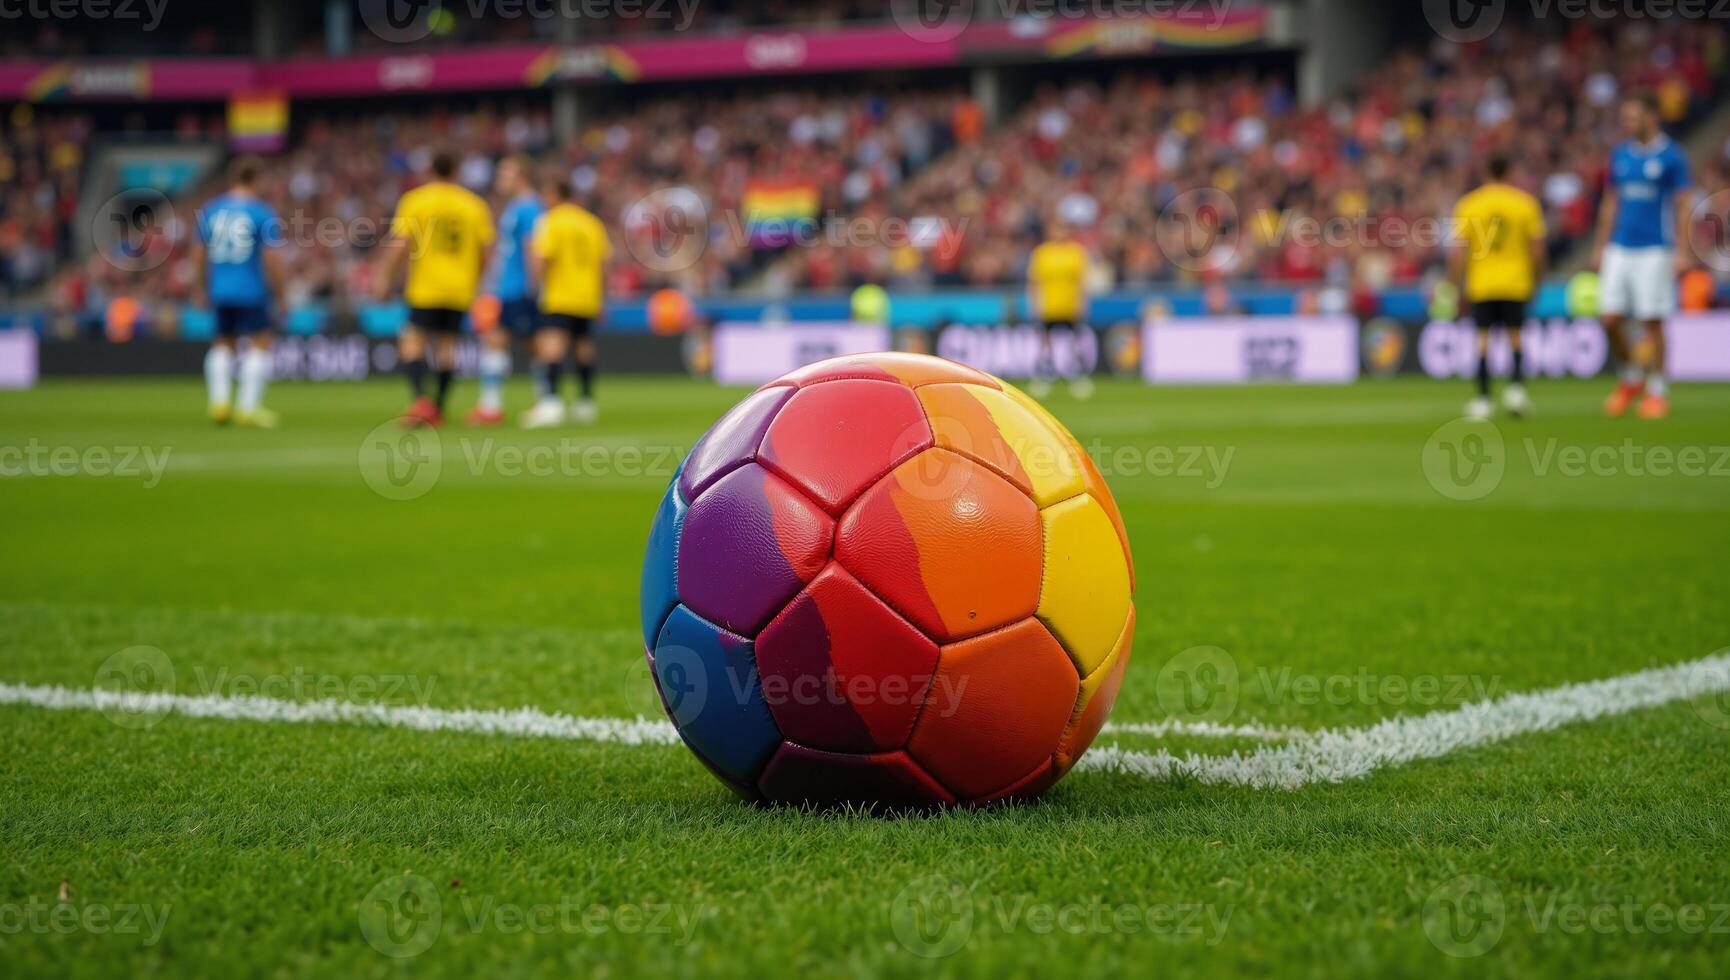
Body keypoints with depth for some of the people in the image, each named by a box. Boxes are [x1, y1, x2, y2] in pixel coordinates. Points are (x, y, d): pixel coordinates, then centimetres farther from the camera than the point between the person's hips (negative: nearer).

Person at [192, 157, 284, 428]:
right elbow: (271, 258, -10)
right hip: (251, 291, -5)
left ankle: (219, 400, 6)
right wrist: (279, 292, -1)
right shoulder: (263, 213, -8)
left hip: (219, 291, 5)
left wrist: (201, 289, 22)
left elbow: (198, 253, 11)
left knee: (224, 344, 19)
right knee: (260, 345, 5)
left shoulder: (211, 209, 6)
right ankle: (248, 406, -2)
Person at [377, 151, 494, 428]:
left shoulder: (413, 200, -2)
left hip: (425, 288, -3)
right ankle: (438, 410, 11)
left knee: (412, 340, 0)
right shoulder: (474, 204, 6)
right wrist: (476, 279, 19)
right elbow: (486, 247, 5)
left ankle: (421, 398, -21)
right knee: (447, 344, 11)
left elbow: (399, 245, -9)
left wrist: (387, 280, 0)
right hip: (461, 289, 3)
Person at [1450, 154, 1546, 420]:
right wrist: (1535, 282, 11)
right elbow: (1537, 248, 0)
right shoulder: (1526, 203, 1)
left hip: (1481, 285, 0)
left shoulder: (1467, 205, 0)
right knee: (1515, 336, 11)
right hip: (1516, 283, 0)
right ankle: (1516, 386, -8)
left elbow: (1459, 252, -3)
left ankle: (1482, 400, -1)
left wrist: (1458, 287, 3)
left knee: (1483, 338, 4)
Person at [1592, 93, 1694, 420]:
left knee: (1653, 322, -3)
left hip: (1654, 250, -5)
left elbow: (1683, 206, -5)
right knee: (1611, 319, -2)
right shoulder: (1620, 155, 11)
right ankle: (1631, 379, 19)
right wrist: (1600, 246, 12)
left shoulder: (1672, 156, -4)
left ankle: (1657, 391, 8)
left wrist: (1682, 252, -11)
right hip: (1619, 249, 5)